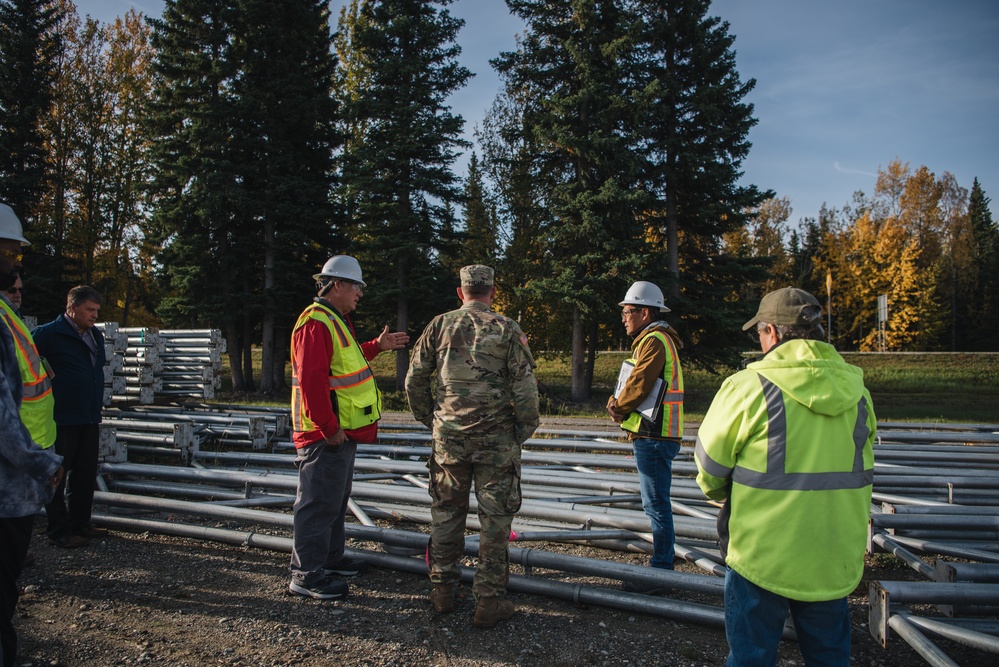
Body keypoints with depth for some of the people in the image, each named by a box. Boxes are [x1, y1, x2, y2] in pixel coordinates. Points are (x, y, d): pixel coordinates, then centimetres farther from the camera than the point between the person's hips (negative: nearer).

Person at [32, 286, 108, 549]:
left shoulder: (96, 335, 12)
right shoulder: (48, 334, -12)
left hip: (89, 418, 8)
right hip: (62, 419, -7)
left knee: (86, 474, 15)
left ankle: (80, 524, 27)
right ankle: (59, 531, 12)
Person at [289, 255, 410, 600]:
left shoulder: (335, 322, 17)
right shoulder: (316, 323, -19)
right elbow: (311, 380, -26)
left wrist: (376, 346, 22)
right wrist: (329, 428, -25)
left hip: (342, 431, 11)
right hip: (326, 435, -11)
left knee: (336, 500, 21)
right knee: (319, 503, -3)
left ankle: (331, 558, 35)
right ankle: (306, 575, 8)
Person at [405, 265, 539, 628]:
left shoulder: (440, 325, 3)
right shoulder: (507, 330, -5)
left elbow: (414, 381, 5)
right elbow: (525, 389, -9)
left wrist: (430, 420, 16)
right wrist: (524, 429, 5)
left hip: (448, 437, 3)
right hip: (496, 441, -2)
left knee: (446, 515, 16)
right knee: (495, 520, 7)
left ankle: (443, 590, 25)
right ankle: (489, 601, 12)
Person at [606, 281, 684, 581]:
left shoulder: (654, 341, -13)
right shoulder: (657, 339, 20)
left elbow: (638, 386, -19)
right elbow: (628, 386, 18)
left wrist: (617, 407, -2)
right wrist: (616, 403, 1)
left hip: (653, 437, -11)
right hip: (654, 436, 11)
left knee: (656, 505, -5)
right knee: (656, 504, 17)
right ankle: (663, 562, 27)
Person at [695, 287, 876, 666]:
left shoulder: (749, 386, -17)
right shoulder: (855, 390, 0)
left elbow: (710, 467, -7)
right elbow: (863, 475, 12)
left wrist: (721, 495, 15)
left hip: (764, 553, -5)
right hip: (837, 556, 5)